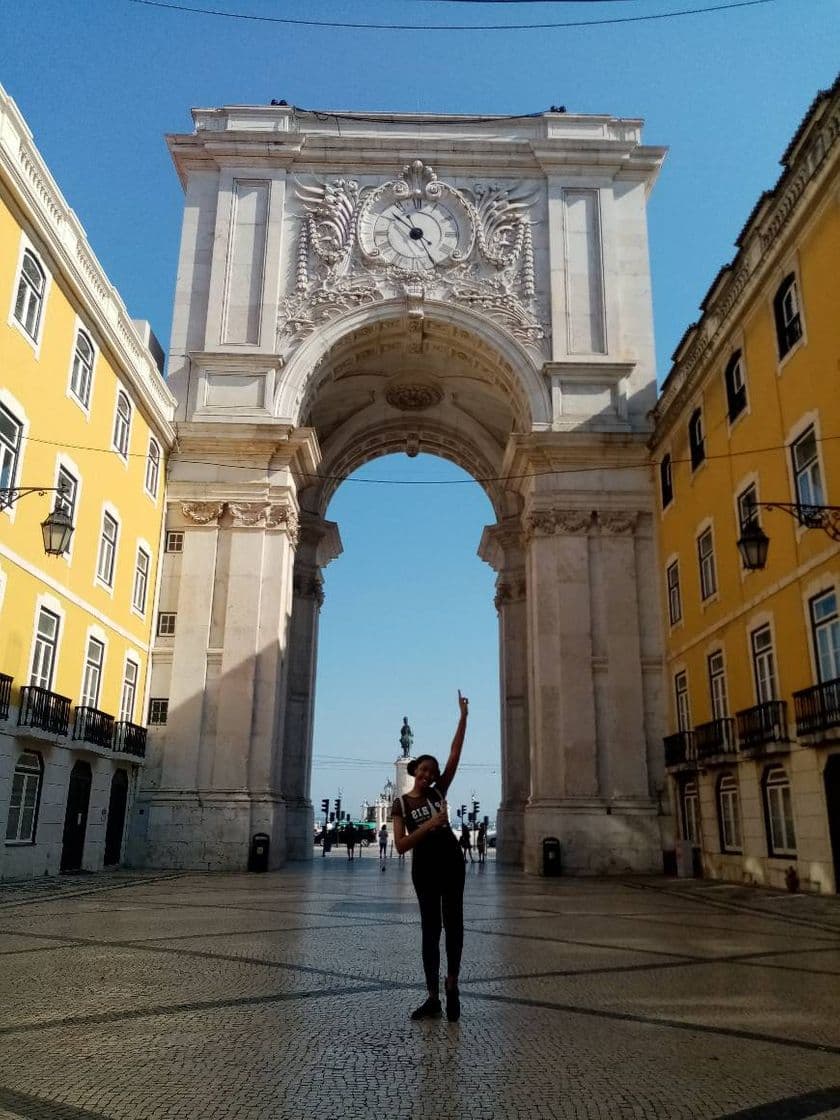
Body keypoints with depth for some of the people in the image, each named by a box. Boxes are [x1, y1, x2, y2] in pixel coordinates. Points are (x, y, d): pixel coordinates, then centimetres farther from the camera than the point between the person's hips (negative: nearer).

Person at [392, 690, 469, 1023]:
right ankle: (433, 998, 10)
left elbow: (455, 755, -4)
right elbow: (400, 846, -11)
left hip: (450, 862, 1)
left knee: (453, 921, -2)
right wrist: (428, 826, -24)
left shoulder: (438, 791, 2)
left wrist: (463, 717, -9)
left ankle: (452, 983, 18)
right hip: (423, 868, -1)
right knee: (430, 928, 4)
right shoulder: (401, 804, -3)